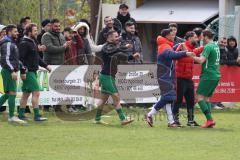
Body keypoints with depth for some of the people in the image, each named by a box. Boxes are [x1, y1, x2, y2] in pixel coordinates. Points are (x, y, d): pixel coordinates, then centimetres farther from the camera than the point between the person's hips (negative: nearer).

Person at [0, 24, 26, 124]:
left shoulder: (12, 43, 19)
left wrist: (22, 68, 17)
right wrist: (12, 71, -28)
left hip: (11, 72, 10)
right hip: (8, 71, -10)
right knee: (12, 93, -9)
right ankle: (11, 117, -6)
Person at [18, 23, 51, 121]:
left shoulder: (33, 42, 17)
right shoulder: (24, 43, -14)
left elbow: (36, 58, 26)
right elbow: (21, 58, -19)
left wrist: (45, 66, 19)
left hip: (33, 71, 10)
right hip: (28, 72, -10)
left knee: (26, 94, 12)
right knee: (36, 93, -11)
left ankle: (21, 114, 17)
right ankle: (37, 116, -10)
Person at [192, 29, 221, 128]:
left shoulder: (208, 47, -13)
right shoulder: (216, 46, 15)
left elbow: (201, 60, -24)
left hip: (208, 76, -9)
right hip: (216, 76, 9)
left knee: (199, 97, -6)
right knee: (206, 98, 14)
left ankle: (210, 119, -16)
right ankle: (210, 121, 5)